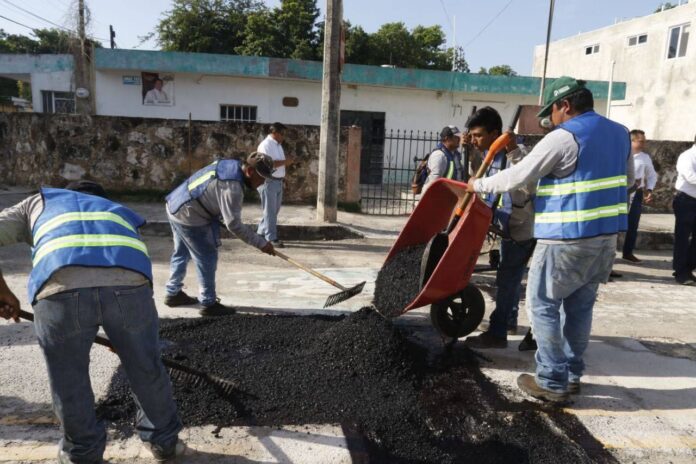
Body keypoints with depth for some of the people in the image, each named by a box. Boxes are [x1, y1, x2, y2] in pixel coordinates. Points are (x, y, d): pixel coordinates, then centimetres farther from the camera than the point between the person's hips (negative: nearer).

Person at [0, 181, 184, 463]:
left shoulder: (39, 202, 38)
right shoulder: (121, 213, 42)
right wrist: (123, 337, 54)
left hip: (62, 287, -1)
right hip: (129, 284, 2)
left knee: (69, 382, 23)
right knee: (146, 368, 25)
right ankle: (164, 440, 45)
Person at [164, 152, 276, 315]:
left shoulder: (231, 165, 2)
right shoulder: (232, 186, -27)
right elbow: (233, 224, -27)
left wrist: (218, 217, 14)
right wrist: (261, 243, -22)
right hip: (188, 216, -10)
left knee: (181, 253, 24)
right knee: (207, 259, 0)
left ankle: (173, 294, 39)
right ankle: (209, 304, 11)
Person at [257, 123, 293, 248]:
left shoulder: (278, 145, 15)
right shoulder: (265, 145, -14)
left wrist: (286, 162, 6)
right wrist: (284, 162, -20)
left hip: (278, 181, 9)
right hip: (268, 181, -9)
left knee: (274, 210, 15)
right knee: (270, 211, -3)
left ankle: (260, 233, 27)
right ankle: (272, 238, 2)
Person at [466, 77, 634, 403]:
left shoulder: (564, 137, -14)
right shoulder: (619, 133, 11)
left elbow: (517, 176, -13)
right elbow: (627, 179, 24)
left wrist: (479, 185, 1)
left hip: (568, 239, -8)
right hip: (606, 236, 8)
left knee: (543, 305, 2)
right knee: (580, 306, 17)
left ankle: (553, 382, 5)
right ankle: (572, 375, 27)